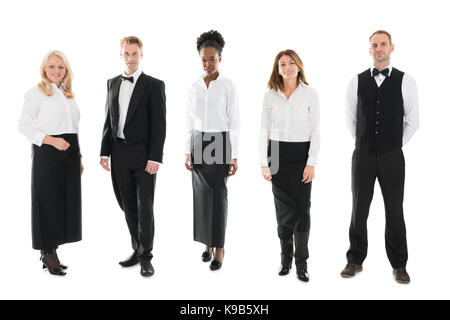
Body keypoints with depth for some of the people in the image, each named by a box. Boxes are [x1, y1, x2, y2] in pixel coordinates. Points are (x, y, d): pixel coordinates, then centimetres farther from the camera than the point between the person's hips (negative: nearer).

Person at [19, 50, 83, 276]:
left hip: (69, 152, 6)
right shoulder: (35, 93, -2)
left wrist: (78, 156, 16)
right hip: (47, 154, -6)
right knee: (48, 203, -2)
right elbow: (24, 125, -8)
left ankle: (51, 251, 20)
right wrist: (52, 140, -18)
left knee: (66, 203, 7)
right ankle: (48, 253, 11)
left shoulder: (68, 94, 17)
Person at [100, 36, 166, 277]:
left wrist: (155, 157, -15)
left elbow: (159, 124, -8)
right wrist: (105, 152, 8)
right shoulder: (113, 83, 12)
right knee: (128, 206, 11)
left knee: (144, 207, 0)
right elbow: (109, 120, 13)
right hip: (119, 153, 5)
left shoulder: (154, 85, -3)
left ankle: (146, 257, 11)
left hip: (143, 154, -4)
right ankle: (137, 250, 25)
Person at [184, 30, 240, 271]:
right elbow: (190, 122, 9)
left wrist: (234, 156, -9)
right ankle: (208, 243, 21)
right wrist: (188, 152, 4)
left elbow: (233, 122, -6)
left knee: (218, 194, -3)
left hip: (220, 142, -4)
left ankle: (219, 248, 7)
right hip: (198, 143, 4)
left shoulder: (228, 86, -5)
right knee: (201, 194, 6)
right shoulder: (194, 87, 7)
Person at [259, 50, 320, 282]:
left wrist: (311, 163, -8)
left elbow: (315, 131, -2)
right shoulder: (270, 95, 4)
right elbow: (264, 131, 6)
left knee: (302, 208, -3)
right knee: (283, 208, 6)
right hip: (278, 155, 2)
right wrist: (264, 163, 0)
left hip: (302, 154, -1)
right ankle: (285, 258, 20)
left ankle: (301, 264, 6)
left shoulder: (310, 94, 0)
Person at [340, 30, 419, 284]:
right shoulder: (357, 82, 3)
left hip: (392, 157, -1)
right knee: (359, 210, 9)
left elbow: (412, 120, 5)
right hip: (362, 156, 1)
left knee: (395, 211, 7)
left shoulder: (405, 81, -2)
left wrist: (396, 145, 8)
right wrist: (364, 143, 12)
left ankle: (399, 265, 20)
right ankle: (355, 261, 22)